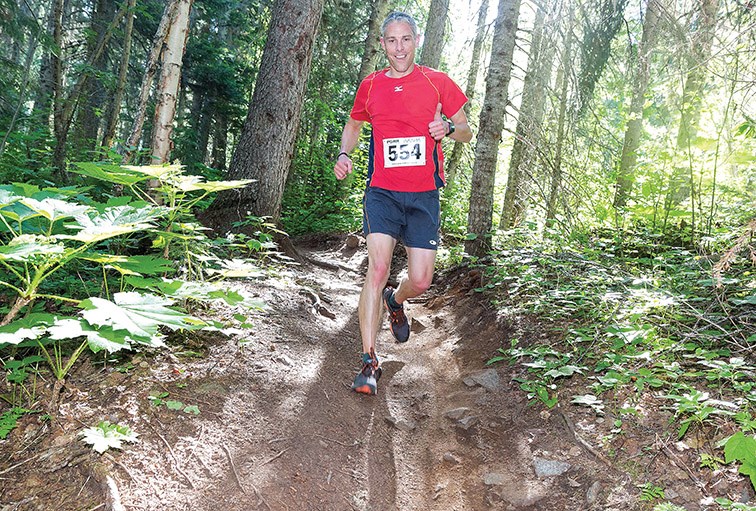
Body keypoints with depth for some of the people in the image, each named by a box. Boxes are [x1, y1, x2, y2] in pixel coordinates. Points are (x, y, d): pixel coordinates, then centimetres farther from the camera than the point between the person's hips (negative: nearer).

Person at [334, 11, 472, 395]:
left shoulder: (437, 83, 4)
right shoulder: (370, 86, 7)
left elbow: (466, 131, 10)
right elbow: (354, 124, 24)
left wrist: (449, 128, -13)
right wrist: (343, 154, 4)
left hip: (424, 195, 1)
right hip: (382, 192, 0)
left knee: (420, 281, -1)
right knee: (378, 268, -17)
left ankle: (394, 301, 38)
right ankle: (369, 362, -9)